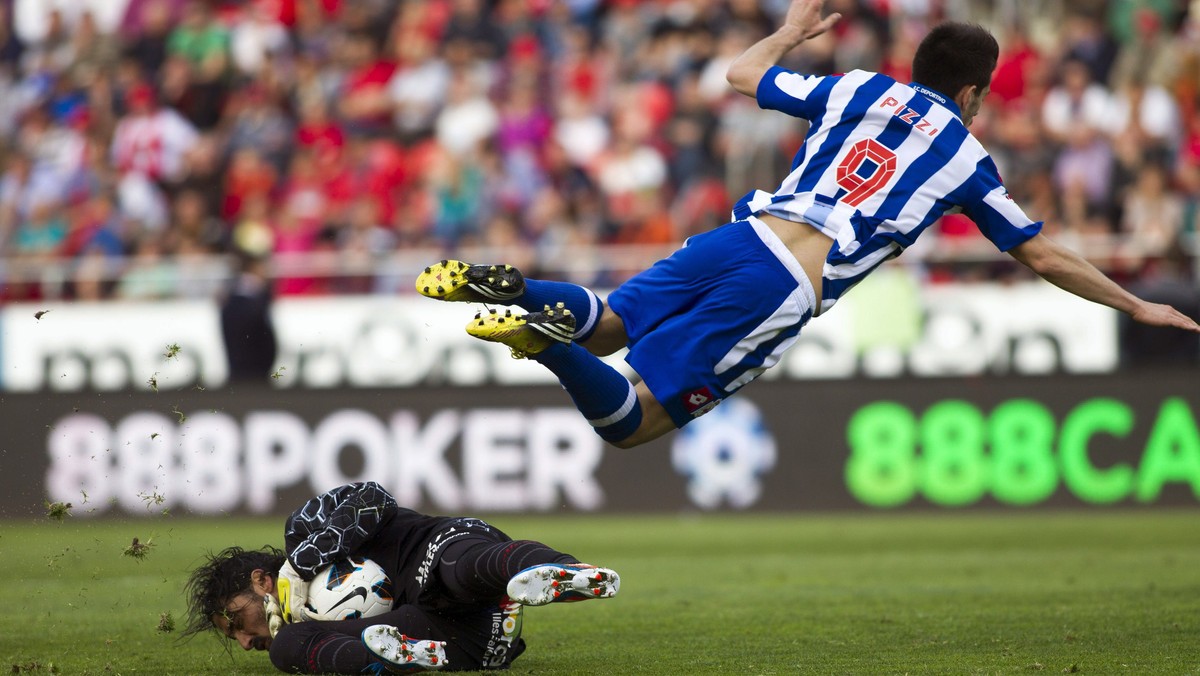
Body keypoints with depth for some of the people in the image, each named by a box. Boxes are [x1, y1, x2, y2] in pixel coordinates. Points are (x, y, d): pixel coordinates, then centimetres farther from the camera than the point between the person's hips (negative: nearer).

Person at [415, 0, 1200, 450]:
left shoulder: (862, 89, 19)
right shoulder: (966, 157, 12)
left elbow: (744, 74, 29)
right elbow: (1046, 258, 19)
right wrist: (1137, 305, 32)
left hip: (738, 238, 4)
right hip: (786, 291, -4)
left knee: (602, 325, 21)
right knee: (630, 423, -3)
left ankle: (508, 289, -13)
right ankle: (545, 341, -34)